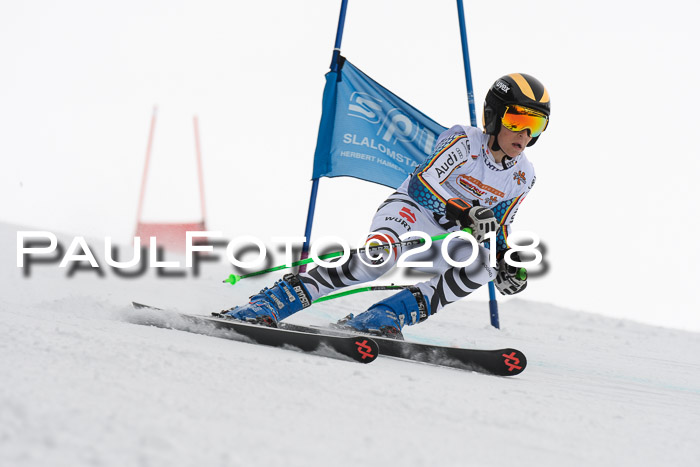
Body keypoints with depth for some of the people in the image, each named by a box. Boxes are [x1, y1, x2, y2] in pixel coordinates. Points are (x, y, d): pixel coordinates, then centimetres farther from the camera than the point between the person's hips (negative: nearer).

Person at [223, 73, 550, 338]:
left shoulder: (523, 177, 4)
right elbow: (425, 179, -25)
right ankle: (270, 304, -35)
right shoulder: (464, 141, -14)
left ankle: (384, 317, -29)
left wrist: (507, 264, -3)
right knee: (379, 257, -38)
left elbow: (498, 229, 16)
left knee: (482, 266, -28)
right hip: (410, 208, -6)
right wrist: (465, 215, -38)